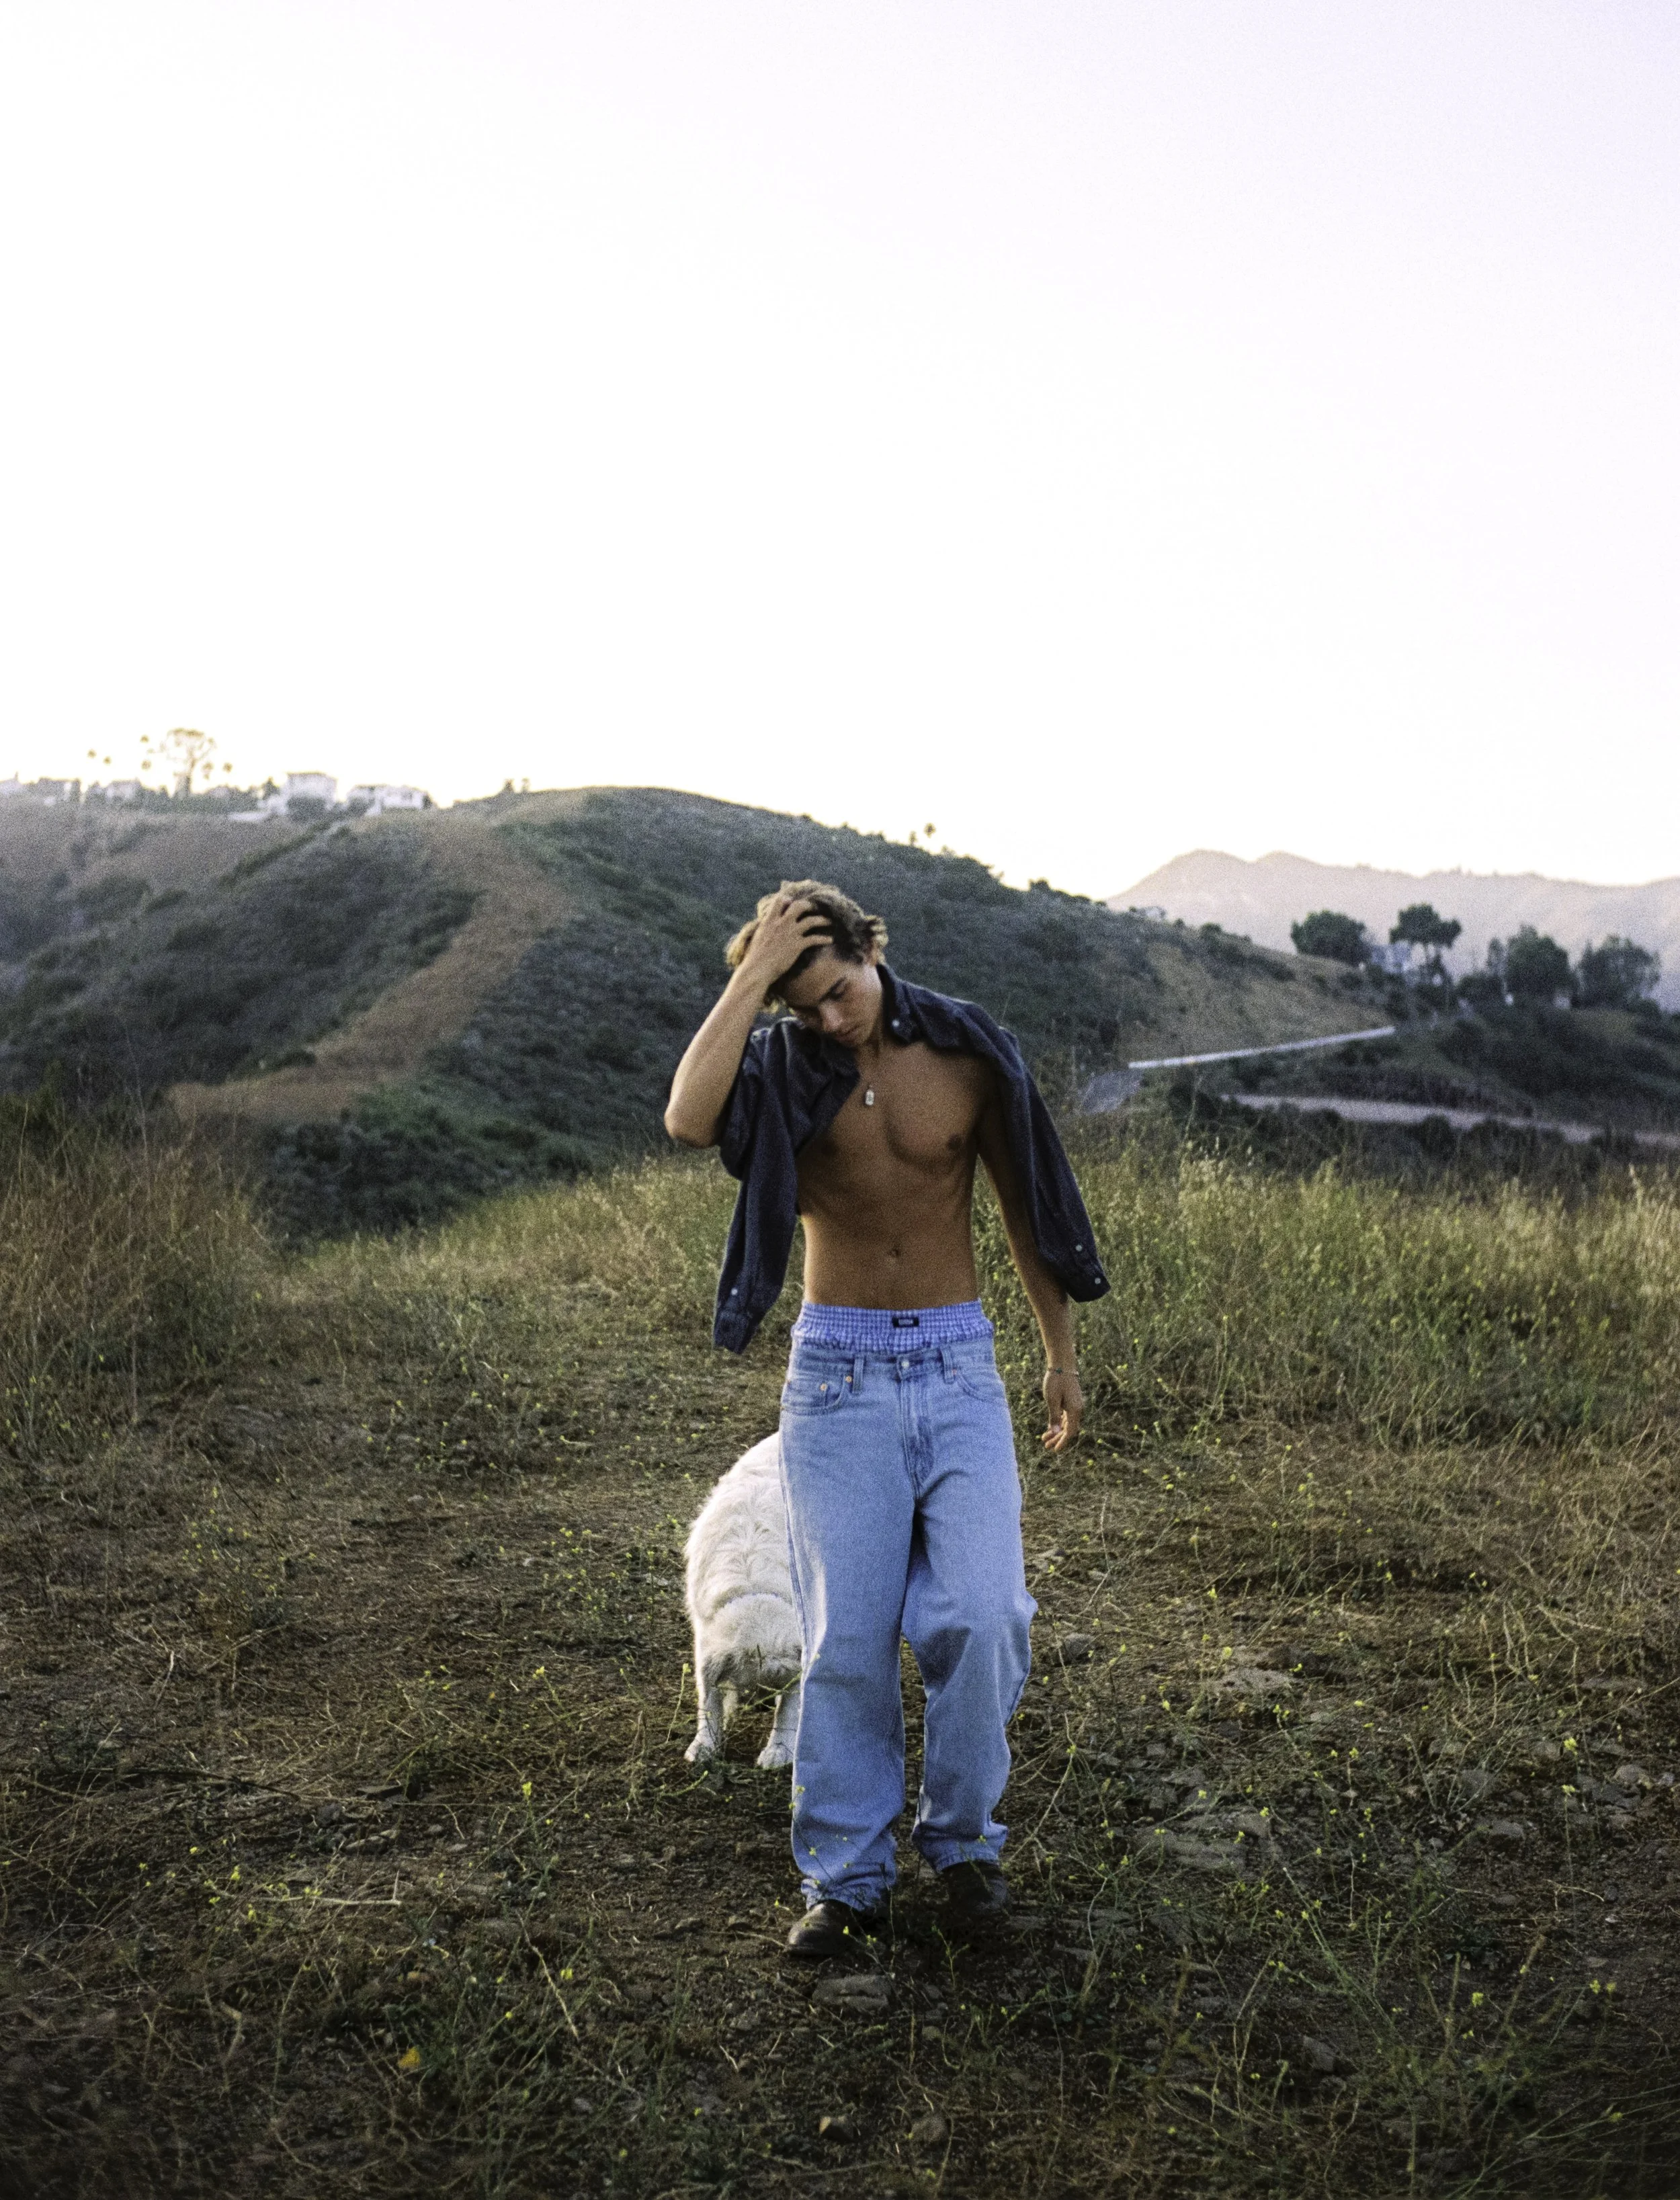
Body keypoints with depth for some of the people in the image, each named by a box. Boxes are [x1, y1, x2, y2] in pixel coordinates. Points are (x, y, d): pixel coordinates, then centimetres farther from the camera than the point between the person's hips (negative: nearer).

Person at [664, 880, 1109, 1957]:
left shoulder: (969, 1053, -1)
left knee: (980, 1614, -9)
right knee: (847, 1636, 1)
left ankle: (962, 1834, 15)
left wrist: (1061, 1352, 13)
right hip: (838, 1373, 0)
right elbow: (687, 1119, -26)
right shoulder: (781, 1064, -3)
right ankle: (848, 1875, 16)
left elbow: (1027, 1202, 10)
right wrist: (753, 974, -21)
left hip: (957, 1365, 1)